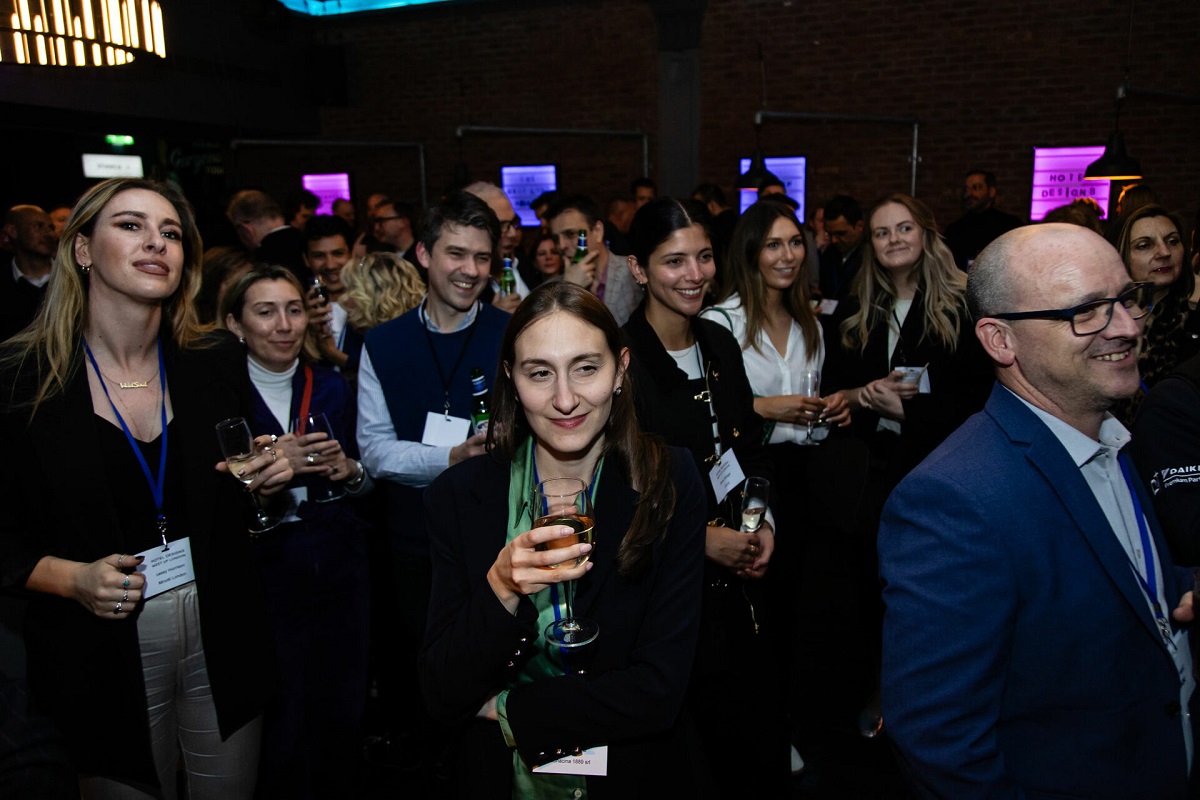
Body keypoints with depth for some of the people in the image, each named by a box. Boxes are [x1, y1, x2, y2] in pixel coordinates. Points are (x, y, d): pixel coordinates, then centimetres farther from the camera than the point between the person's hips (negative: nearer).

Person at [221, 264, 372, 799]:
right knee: (282, 719, 1)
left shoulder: (331, 386, 7)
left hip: (339, 561, 4)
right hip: (263, 569, -4)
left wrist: (350, 471, -6)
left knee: (344, 707, 11)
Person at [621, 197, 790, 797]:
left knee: (767, 721, 14)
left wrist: (765, 524, 1)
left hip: (741, 576, 6)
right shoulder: (619, 359, -16)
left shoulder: (720, 343, 5)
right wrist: (702, 540, -15)